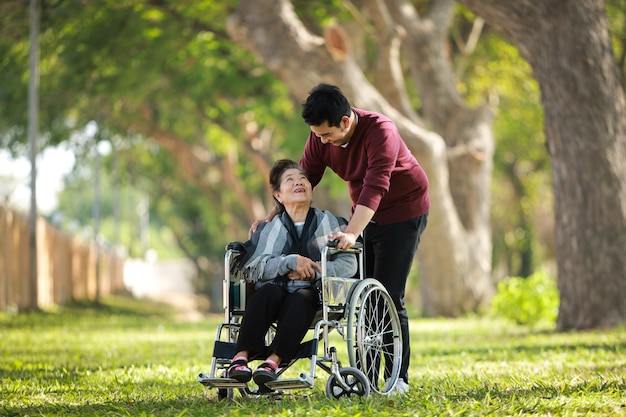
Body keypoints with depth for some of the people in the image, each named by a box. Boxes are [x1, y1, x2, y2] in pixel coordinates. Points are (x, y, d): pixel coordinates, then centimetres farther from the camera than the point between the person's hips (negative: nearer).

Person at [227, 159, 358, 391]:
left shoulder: (330, 223, 18)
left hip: (312, 295, -1)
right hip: (276, 293, 1)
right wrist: (291, 262, -12)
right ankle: (241, 357, -46)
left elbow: (348, 265, 4)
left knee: (299, 300, -36)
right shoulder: (268, 229, 19)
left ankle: (273, 362, -51)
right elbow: (249, 266, 1)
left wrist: (311, 272, -10)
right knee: (266, 292, -34)